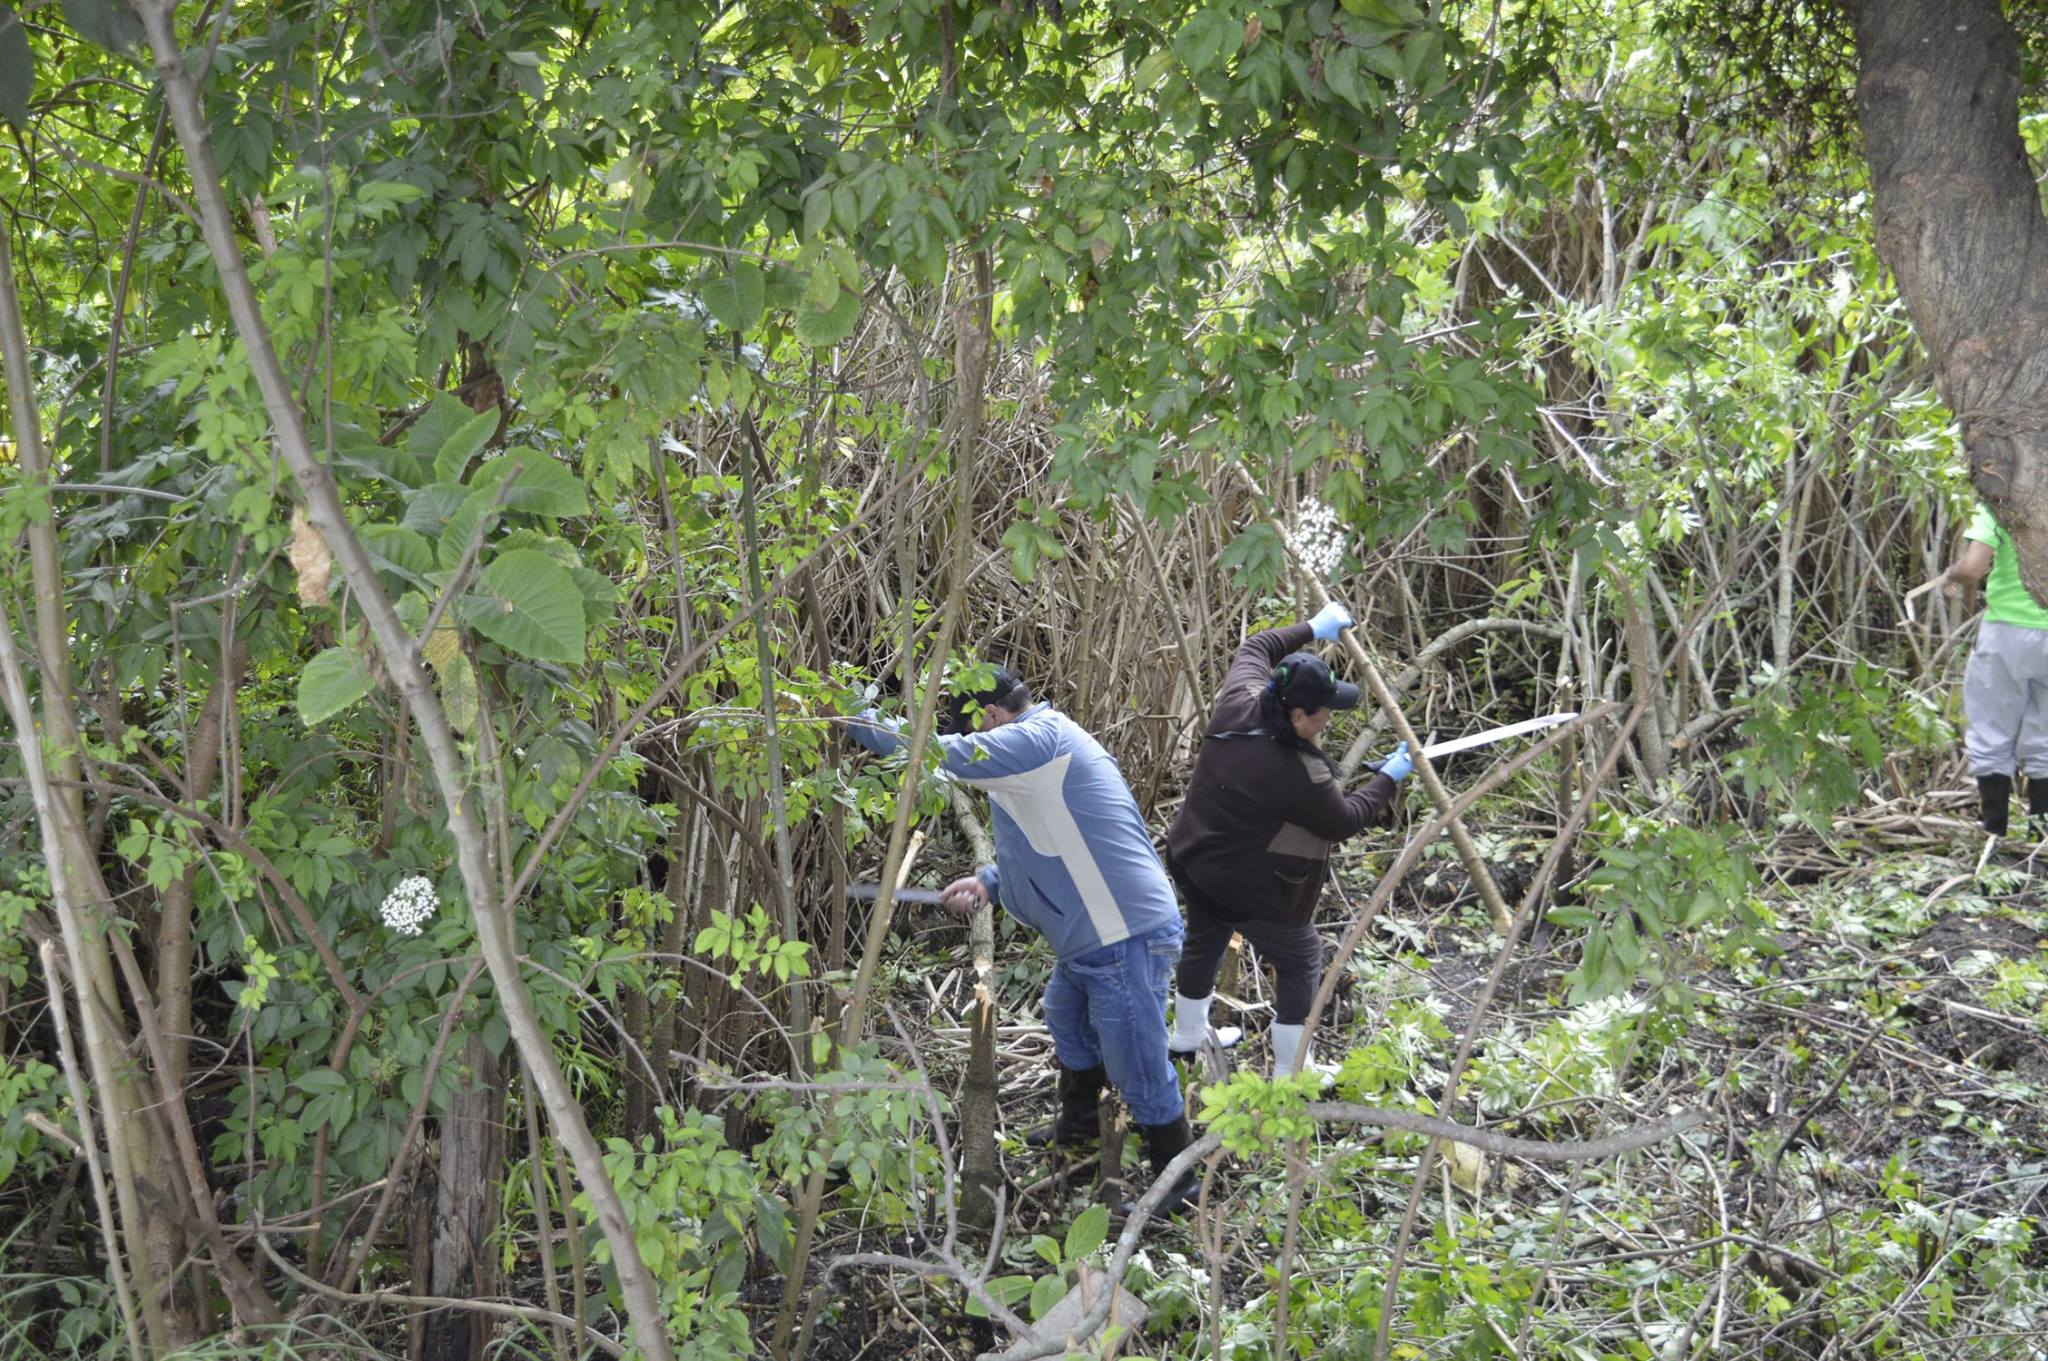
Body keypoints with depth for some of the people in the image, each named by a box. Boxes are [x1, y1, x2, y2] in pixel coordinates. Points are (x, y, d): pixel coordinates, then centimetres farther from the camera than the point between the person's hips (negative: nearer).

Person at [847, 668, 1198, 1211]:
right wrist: (988, 881, 8)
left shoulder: (1041, 738, -21)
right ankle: (1077, 1122, 54)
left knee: (1137, 1065, 1)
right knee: (1067, 1023, 31)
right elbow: (1050, 848, 22)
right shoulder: (1048, 747, 13)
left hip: (1128, 937, -11)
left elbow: (943, 754, -27)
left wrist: (854, 719, -18)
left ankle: (1177, 1181, 18)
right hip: (1090, 935, 11)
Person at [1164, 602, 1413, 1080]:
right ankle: (1291, 1070, 26)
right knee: (1301, 963, 14)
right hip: (1251, 892, -8)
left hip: (1190, 865, 8)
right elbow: (1344, 822, -13)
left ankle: (1188, 1032, 53)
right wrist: (1388, 778, -1)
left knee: (1204, 941, 30)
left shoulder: (1238, 705, -15)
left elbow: (1254, 651, 8)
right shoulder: (1299, 775, -32)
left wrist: (1312, 629, 14)